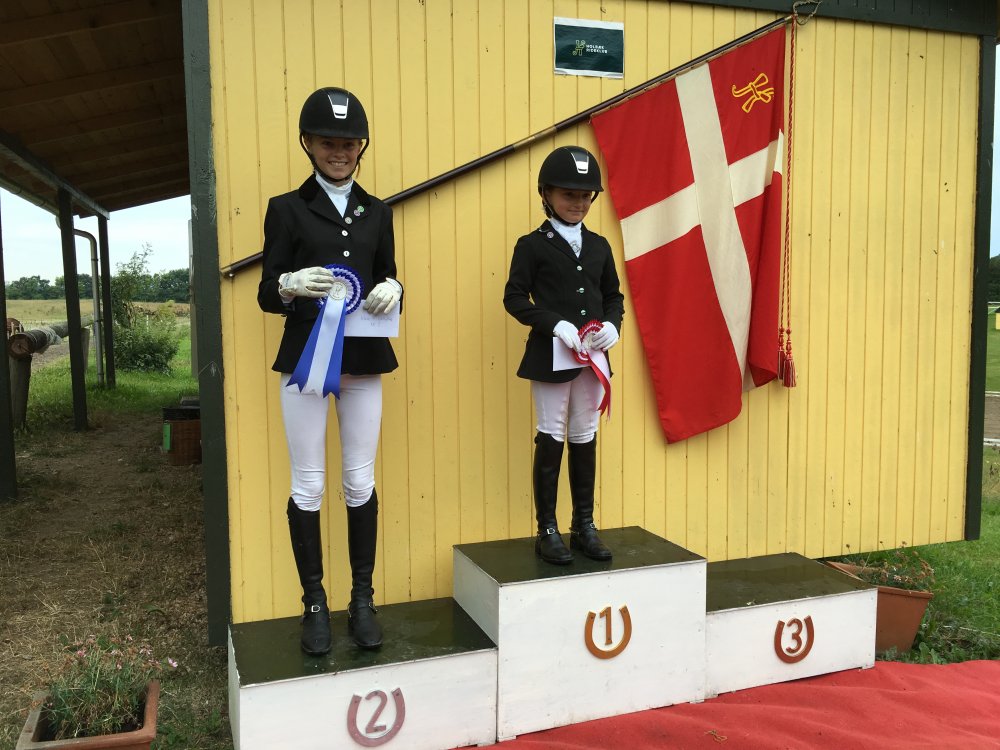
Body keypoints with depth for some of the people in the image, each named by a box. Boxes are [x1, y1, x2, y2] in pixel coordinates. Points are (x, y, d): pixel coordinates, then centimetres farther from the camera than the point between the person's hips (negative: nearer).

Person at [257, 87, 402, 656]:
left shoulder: (378, 212, 11)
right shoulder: (286, 209, 3)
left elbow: (389, 282, 12)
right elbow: (267, 294, 0)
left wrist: (392, 290, -12)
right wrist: (292, 285, -23)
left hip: (364, 360, 2)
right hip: (305, 360, -2)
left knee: (361, 482, 7)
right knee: (308, 486, 3)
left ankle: (363, 599, 19)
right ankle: (315, 604, 17)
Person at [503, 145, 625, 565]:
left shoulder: (599, 246, 10)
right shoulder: (532, 246, -4)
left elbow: (613, 295, 14)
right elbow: (514, 298, -10)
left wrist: (613, 324, -7)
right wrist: (555, 324, -22)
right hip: (550, 356, -4)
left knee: (585, 440, 11)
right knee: (551, 440, 3)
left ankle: (584, 526, 23)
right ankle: (547, 531, 14)